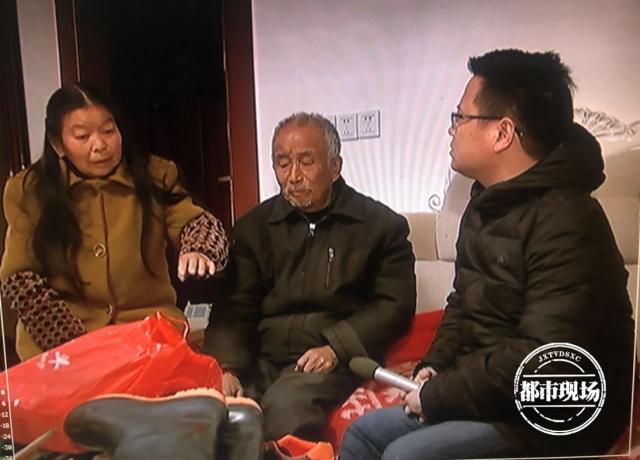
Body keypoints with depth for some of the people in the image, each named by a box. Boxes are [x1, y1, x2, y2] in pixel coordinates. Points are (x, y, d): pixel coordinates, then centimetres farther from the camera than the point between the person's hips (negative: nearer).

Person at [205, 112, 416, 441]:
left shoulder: (381, 225, 4)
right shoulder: (254, 226, 13)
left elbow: (395, 303, 1)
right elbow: (235, 306, 9)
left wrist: (337, 348, -12)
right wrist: (227, 366, -8)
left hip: (334, 361, -3)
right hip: (260, 360, 4)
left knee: (285, 406, -34)